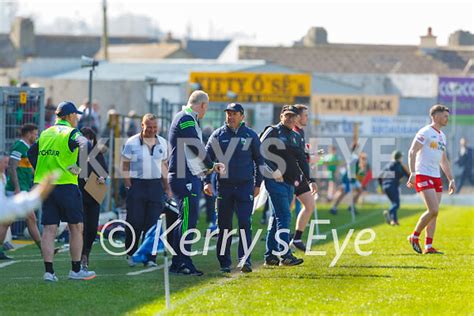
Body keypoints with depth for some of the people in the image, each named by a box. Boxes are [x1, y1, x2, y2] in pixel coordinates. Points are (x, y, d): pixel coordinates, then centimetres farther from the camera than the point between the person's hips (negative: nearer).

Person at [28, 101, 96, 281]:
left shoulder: (45, 134, 13)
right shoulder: (71, 133, -6)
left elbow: (31, 153, 20)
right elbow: (86, 147, -24)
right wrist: (78, 168, -13)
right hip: (66, 185, -5)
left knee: (49, 229, 3)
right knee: (76, 228, 7)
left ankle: (48, 271, -2)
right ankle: (76, 270, 10)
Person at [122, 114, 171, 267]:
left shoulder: (162, 142, 10)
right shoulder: (132, 142, -2)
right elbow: (125, 165, 2)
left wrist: (167, 187, 15)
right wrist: (128, 184, -7)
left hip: (155, 185, 3)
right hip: (137, 184, -3)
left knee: (152, 223, -2)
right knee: (135, 221, -4)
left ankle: (149, 258, 2)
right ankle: (131, 253, 16)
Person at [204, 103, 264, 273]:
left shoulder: (251, 135, 4)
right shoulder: (217, 135, 4)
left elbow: (259, 160, 11)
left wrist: (258, 184, 8)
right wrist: (207, 181, -5)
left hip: (245, 186, -1)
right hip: (224, 186, 1)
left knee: (245, 223, -10)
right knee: (224, 225, 4)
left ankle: (245, 259, -12)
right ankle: (224, 262, 11)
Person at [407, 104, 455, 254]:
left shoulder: (442, 136, 18)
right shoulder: (425, 132, -7)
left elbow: (444, 160, 25)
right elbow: (412, 152, -13)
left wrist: (451, 180, 20)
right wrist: (412, 173, -23)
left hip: (436, 177, 8)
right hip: (423, 176, -8)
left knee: (434, 213, 4)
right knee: (433, 210, -16)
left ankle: (428, 246, 7)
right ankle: (414, 236, 0)